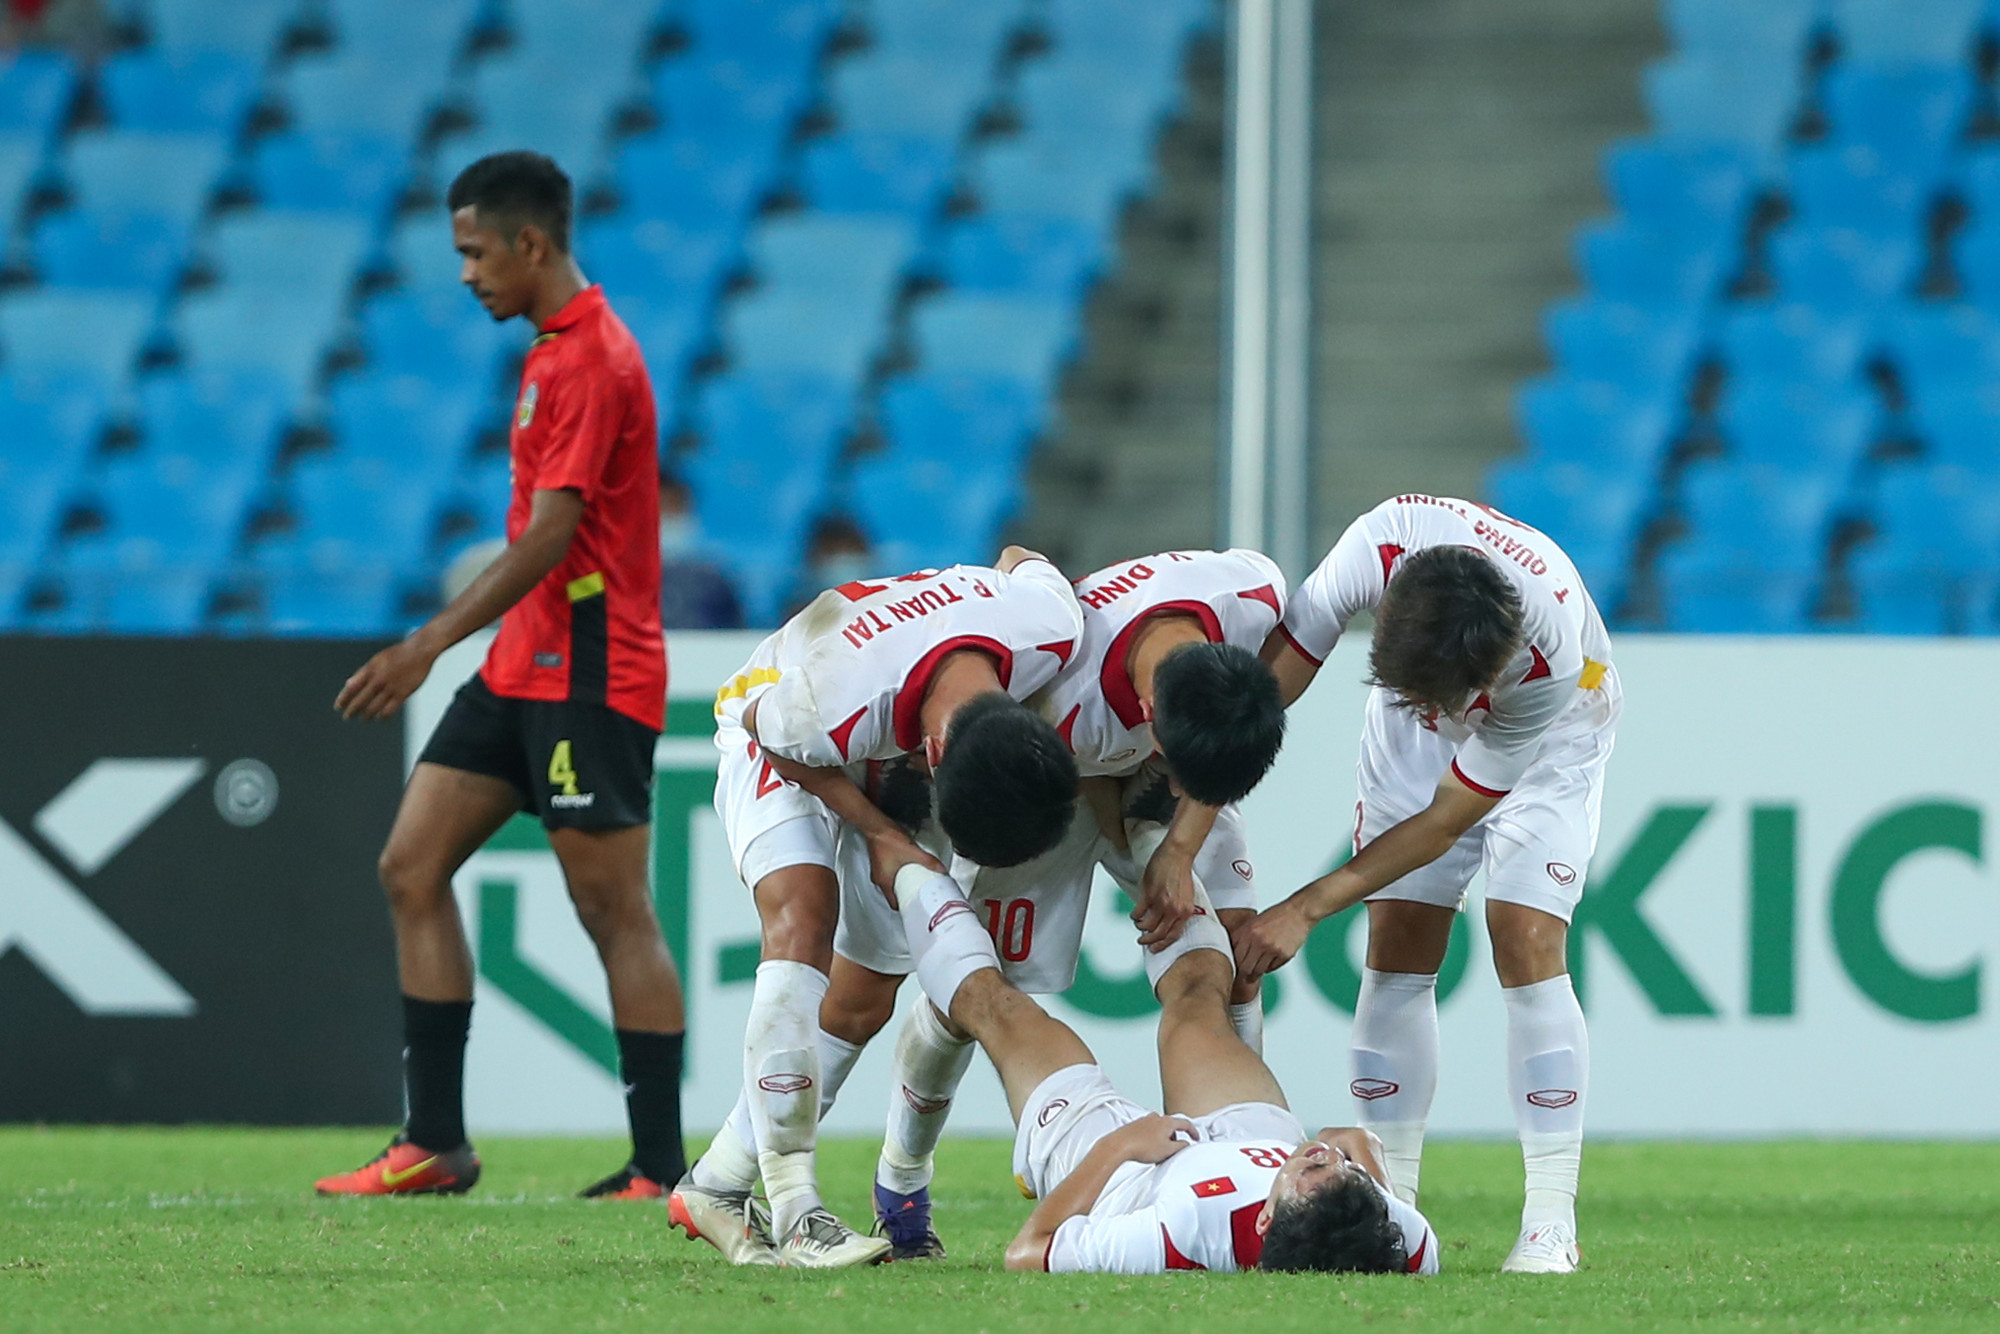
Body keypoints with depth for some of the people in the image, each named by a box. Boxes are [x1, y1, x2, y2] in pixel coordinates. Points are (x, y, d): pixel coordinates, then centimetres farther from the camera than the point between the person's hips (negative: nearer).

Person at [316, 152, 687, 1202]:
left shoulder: (593, 359, -16)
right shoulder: (551, 352, 16)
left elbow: (551, 534, -23)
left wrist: (431, 644, -26)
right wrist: (445, 648, 23)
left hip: (587, 676, -10)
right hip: (522, 669, 10)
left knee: (613, 910, -7)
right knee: (412, 868, 5)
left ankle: (661, 1168, -3)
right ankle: (434, 1143, 5)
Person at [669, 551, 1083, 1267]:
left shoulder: (1054, 628, -35)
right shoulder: (826, 712, -46)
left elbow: (1021, 560, -10)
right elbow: (767, 728, -21)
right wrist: (876, 830, -23)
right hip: (767, 721, -6)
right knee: (803, 918, -27)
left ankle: (718, 1183, 10)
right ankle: (797, 1214, -29)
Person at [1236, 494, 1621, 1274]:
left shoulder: (1550, 653, -41)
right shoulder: (1378, 545, -37)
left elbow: (1446, 820, -29)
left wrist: (1307, 910, -25)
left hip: (1548, 735, -3)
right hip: (1416, 742, 3)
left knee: (1526, 940, -18)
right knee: (1398, 945, -7)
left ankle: (1550, 1223, -16)